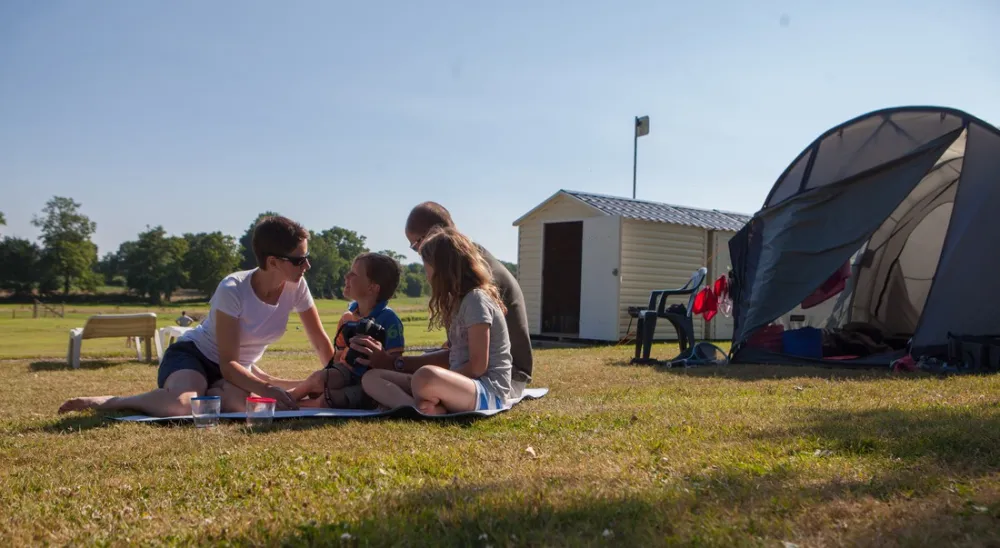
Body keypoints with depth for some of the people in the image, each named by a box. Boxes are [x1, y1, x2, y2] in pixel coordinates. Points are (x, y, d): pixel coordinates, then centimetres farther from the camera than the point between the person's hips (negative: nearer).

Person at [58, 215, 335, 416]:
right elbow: (227, 363, -25)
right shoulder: (233, 290, -27)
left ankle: (207, 393, -1)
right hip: (193, 355, -4)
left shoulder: (296, 286, -13)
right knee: (183, 405, -38)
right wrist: (266, 388, -37)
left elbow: (320, 340, -2)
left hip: (238, 367, 4)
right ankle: (110, 402, -10)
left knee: (243, 402, -34)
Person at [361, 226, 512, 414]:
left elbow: (477, 366, -15)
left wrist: (425, 377, -10)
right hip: (462, 388, 11)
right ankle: (424, 408, -23)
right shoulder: (460, 300, 18)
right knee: (371, 378, 1)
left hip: (489, 392, -11)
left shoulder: (476, 299, -10)